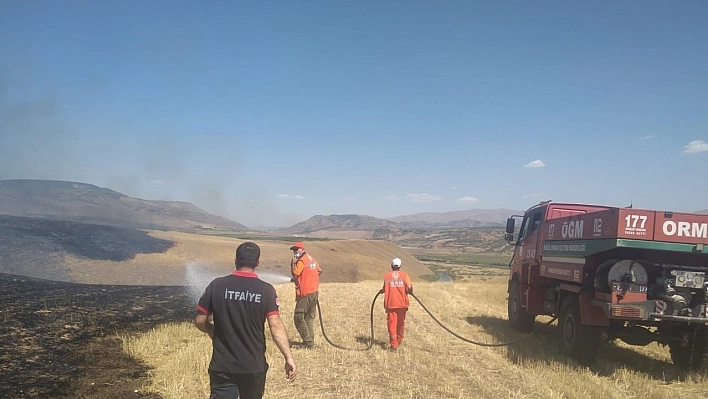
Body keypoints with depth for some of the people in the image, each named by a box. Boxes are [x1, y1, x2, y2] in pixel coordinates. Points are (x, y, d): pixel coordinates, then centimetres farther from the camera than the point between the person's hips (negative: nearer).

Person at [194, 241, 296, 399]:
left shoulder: (217, 285, -6)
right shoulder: (266, 290, -8)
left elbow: (199, 321, -1)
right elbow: (275, 325, -14)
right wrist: (288, 357, -11)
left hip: (222, 366, -1)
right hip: (254, 365, 1)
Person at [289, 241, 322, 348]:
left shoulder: (301, 261, -13)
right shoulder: (311, 259, 12)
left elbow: (295, 275, -21)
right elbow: (319, 271, 22)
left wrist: (293, 263, -11)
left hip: (305, 293, -9)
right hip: (314, 291, 9)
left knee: (298, 318, -5)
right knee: (309, 317, 16)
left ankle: (308, 342, -8)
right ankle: (310, 340, 17)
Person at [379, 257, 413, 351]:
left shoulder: (387, 276, 1)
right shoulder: (404, 275, 1)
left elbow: (385, 289, -4)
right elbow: (409, 288, -10)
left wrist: (381, 291, 18)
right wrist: (410, 291, 10)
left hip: (390, 304, -1)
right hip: (402, 303, 2)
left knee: (392, 323, 1)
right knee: (401, 323, 19)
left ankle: (394, 344, -7)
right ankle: (399, 341, 35)